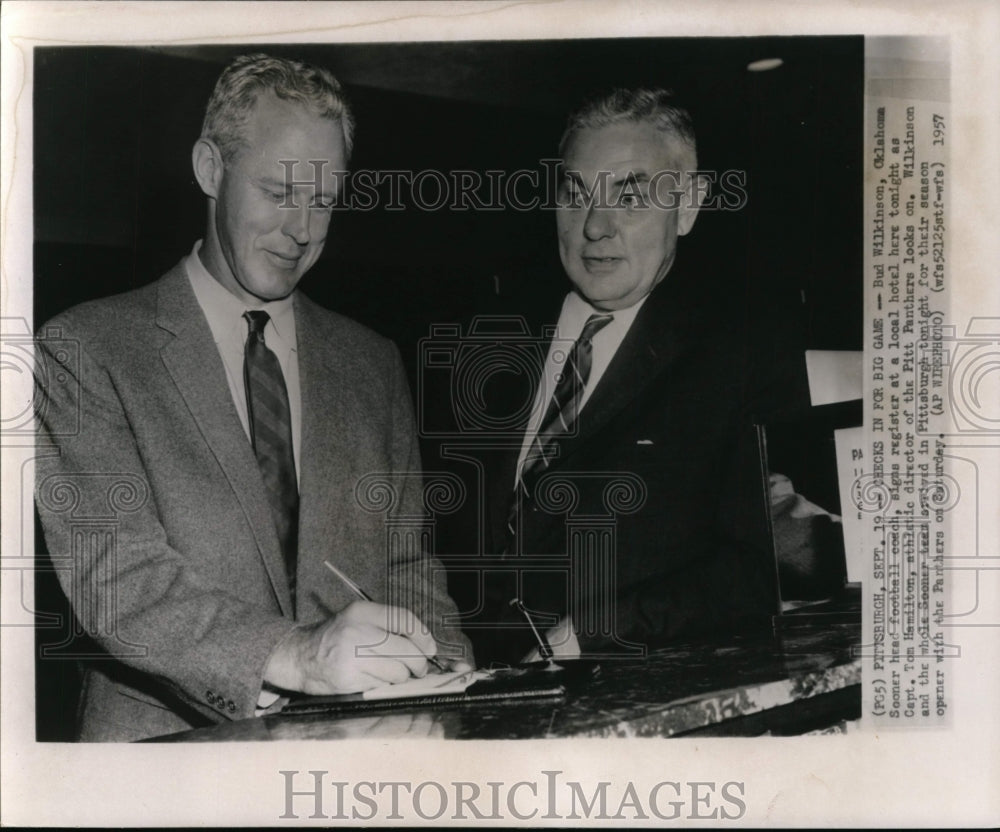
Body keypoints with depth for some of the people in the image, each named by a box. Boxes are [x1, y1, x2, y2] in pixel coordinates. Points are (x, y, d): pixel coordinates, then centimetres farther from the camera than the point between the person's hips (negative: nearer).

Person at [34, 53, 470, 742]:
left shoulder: (373, 365, 16)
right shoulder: (86, 349, 0)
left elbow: (404, 561, 14)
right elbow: (113, 574, -11)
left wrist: (449, 676, -6)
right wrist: (295, 655, -26)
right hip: (169, 738, -3)